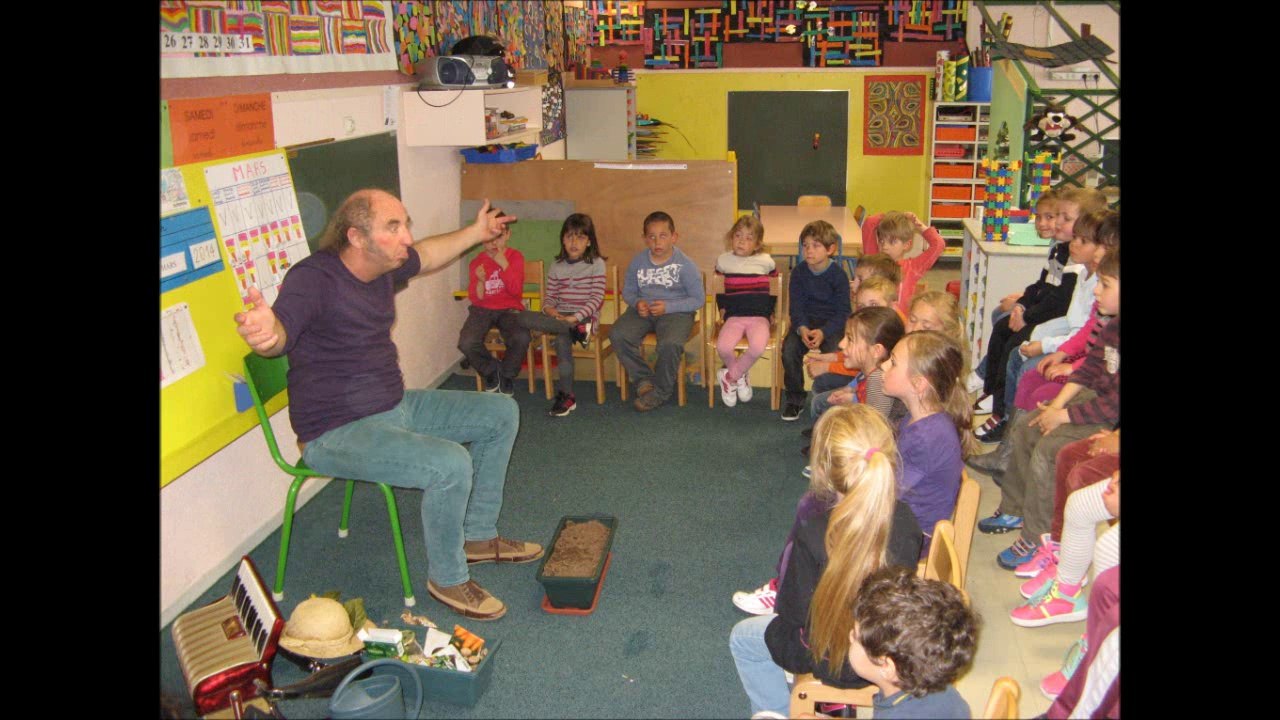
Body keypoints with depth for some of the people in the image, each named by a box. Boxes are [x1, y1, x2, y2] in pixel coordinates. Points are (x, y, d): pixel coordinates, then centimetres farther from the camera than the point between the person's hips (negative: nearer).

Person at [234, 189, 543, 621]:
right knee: (450, 464, -31)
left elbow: (425, 256, 25)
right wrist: (266, 333, -66)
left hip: (396, 406, 10)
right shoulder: (313, 279, -24)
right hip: (337, 434, -9)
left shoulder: (384, 267, 2)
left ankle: (478, 536, 21)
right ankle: (447, 579, -5)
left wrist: (475, 232, 32)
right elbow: (280, 336, -43)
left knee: (501, 414, 10)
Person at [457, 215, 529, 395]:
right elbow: (476, 299, -3)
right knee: (466, 342, -28)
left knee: (522, 338, -33)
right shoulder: (476, 262, 0)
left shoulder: (515, 256, -1)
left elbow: (516, 291, -13)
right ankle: (491, 371, 4)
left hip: (509, 309, -1)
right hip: (483, 309, 1)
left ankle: (506, 375, -1)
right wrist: (480, 281, -23)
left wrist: (504, 264, -21)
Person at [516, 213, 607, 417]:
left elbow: (597, 298, -9)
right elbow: (549, 296, 12)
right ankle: (576, 331, -29)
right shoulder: (557, 266, 12)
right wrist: (551, 311, -12)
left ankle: (567, 395, -28)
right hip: (559, 316, 5)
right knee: (523, 317, -22)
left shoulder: (596, 264, -1)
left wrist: (575, 317, -22)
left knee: (562, 338, -36)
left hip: (585, 316, -5)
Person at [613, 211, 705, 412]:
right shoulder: (638, 261, 1)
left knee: (670, 344, -34)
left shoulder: (685, 265, -9)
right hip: (643, 311, 4)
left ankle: (660, 391, -6)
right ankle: (644, 378, -1)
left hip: (676, 312, -4)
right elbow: (628, 291, 13)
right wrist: (637, 303, -11)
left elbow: (698, 299, -6)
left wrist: (668, 307, -17)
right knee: (618, 335, -23)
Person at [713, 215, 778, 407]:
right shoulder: (723, 261, 7)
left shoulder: (766, 261, 3)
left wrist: (770, 312, 14)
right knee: (723, 347, -27)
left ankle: (729, 377, -3)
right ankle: (739, 376, 5)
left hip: (759, 316, -1)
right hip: (734, 316, 1)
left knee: (757, 348, -30)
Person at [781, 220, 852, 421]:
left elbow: (842, 312, -10)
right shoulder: (798, 272, 0)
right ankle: (795, 400, -3)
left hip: (832, 324, -2)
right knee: (789, 350, -24)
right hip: (804, 322, 3)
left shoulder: (838, 275, -8)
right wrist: (801, 328, -23)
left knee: (833, 353, -30)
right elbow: (796, 307, -1)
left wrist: (823, 332, -26)